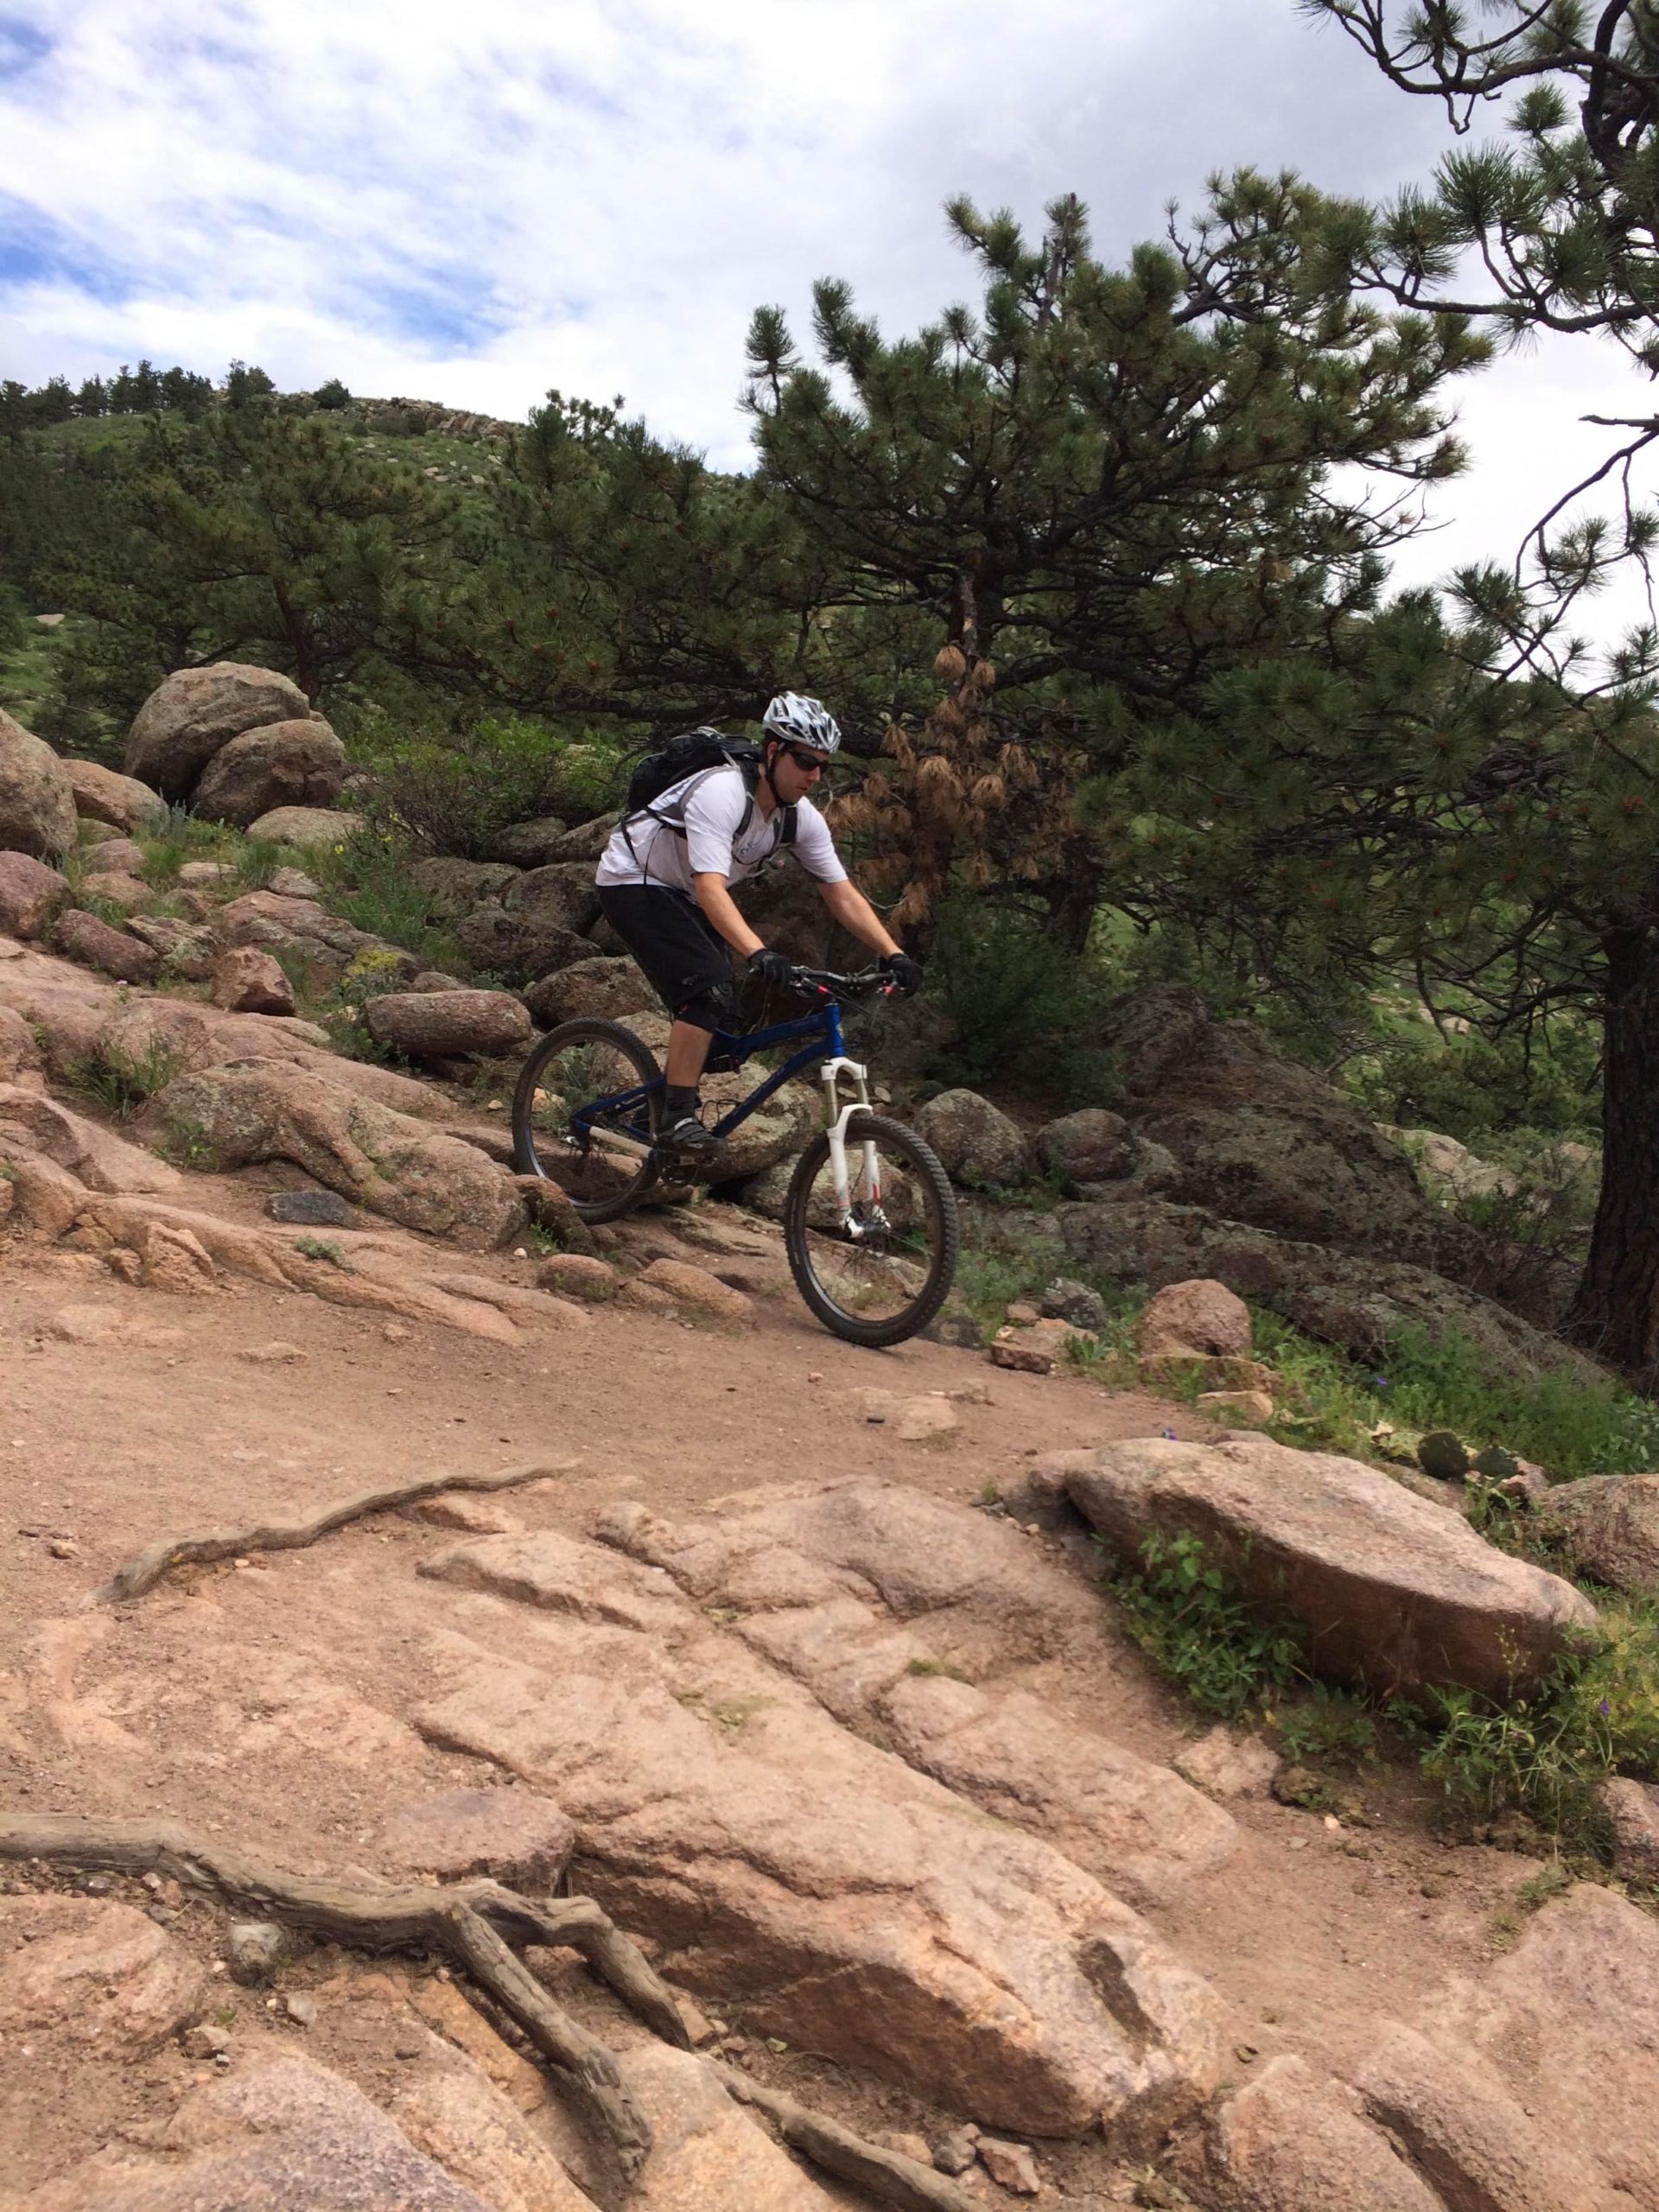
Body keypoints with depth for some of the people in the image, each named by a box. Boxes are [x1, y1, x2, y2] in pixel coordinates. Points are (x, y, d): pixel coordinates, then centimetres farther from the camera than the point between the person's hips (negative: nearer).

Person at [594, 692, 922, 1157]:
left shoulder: (802, 818, -9)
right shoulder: (723, 793, -32)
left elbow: (842, 894, -8)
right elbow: (710, 888, -42)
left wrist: (894, 954, -20)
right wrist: (757, 953, -56)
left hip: (681, 895, 8)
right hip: (633, 882, -8)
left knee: (724, 1017, -1)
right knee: (709, 987, -25)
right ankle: (678, 1119, -19)